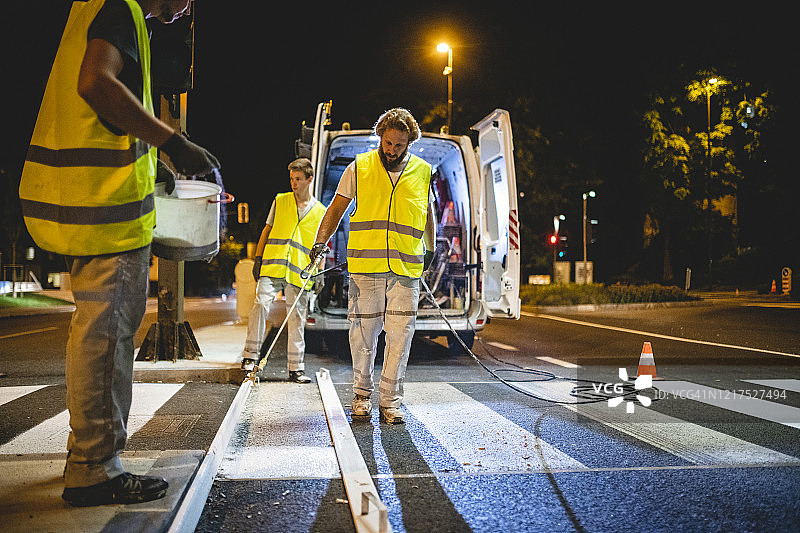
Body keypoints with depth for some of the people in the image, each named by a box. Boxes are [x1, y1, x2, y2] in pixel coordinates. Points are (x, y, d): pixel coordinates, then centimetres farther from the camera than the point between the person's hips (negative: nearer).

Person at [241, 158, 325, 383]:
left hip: (299, 273, 0)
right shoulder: (280, 201, 12)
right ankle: (250, 355, -8)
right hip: (272, 267, 0)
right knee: (260, 304, -17)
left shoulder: (320, 211, 11)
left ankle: (296, 368, 8)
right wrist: (258, 258, 6)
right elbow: (267, 230, 14)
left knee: (297, 319, 2)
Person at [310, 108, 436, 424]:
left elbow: (428, 214, 24)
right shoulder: (359, 168, 5)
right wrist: (321, 241, -5)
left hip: (406, 268, 1)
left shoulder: (422, 172, 10)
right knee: (363, 331, 3)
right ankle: (362, 393, 20)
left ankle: (390, 401, 5)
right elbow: (337, 208, 8)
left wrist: (430, 250, 31)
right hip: (365, 265, -1)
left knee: (400, 333, -4)